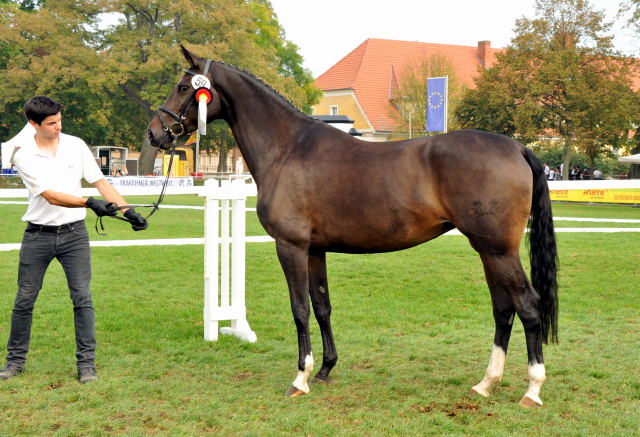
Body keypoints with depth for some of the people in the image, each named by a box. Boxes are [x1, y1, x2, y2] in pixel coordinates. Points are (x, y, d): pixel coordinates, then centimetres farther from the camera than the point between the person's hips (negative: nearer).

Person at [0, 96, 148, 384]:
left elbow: (100, 182, 4)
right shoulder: (24, 156, -9)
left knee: (82, 298, -4)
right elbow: (51, 196, -18)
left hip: (74, 233, 1)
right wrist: (90, 203, -31)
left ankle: (86, 363, 3)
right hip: (38, 235, -1)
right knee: (24, 300, 6)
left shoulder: (76, 145, 1)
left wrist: (127, 210, -7)